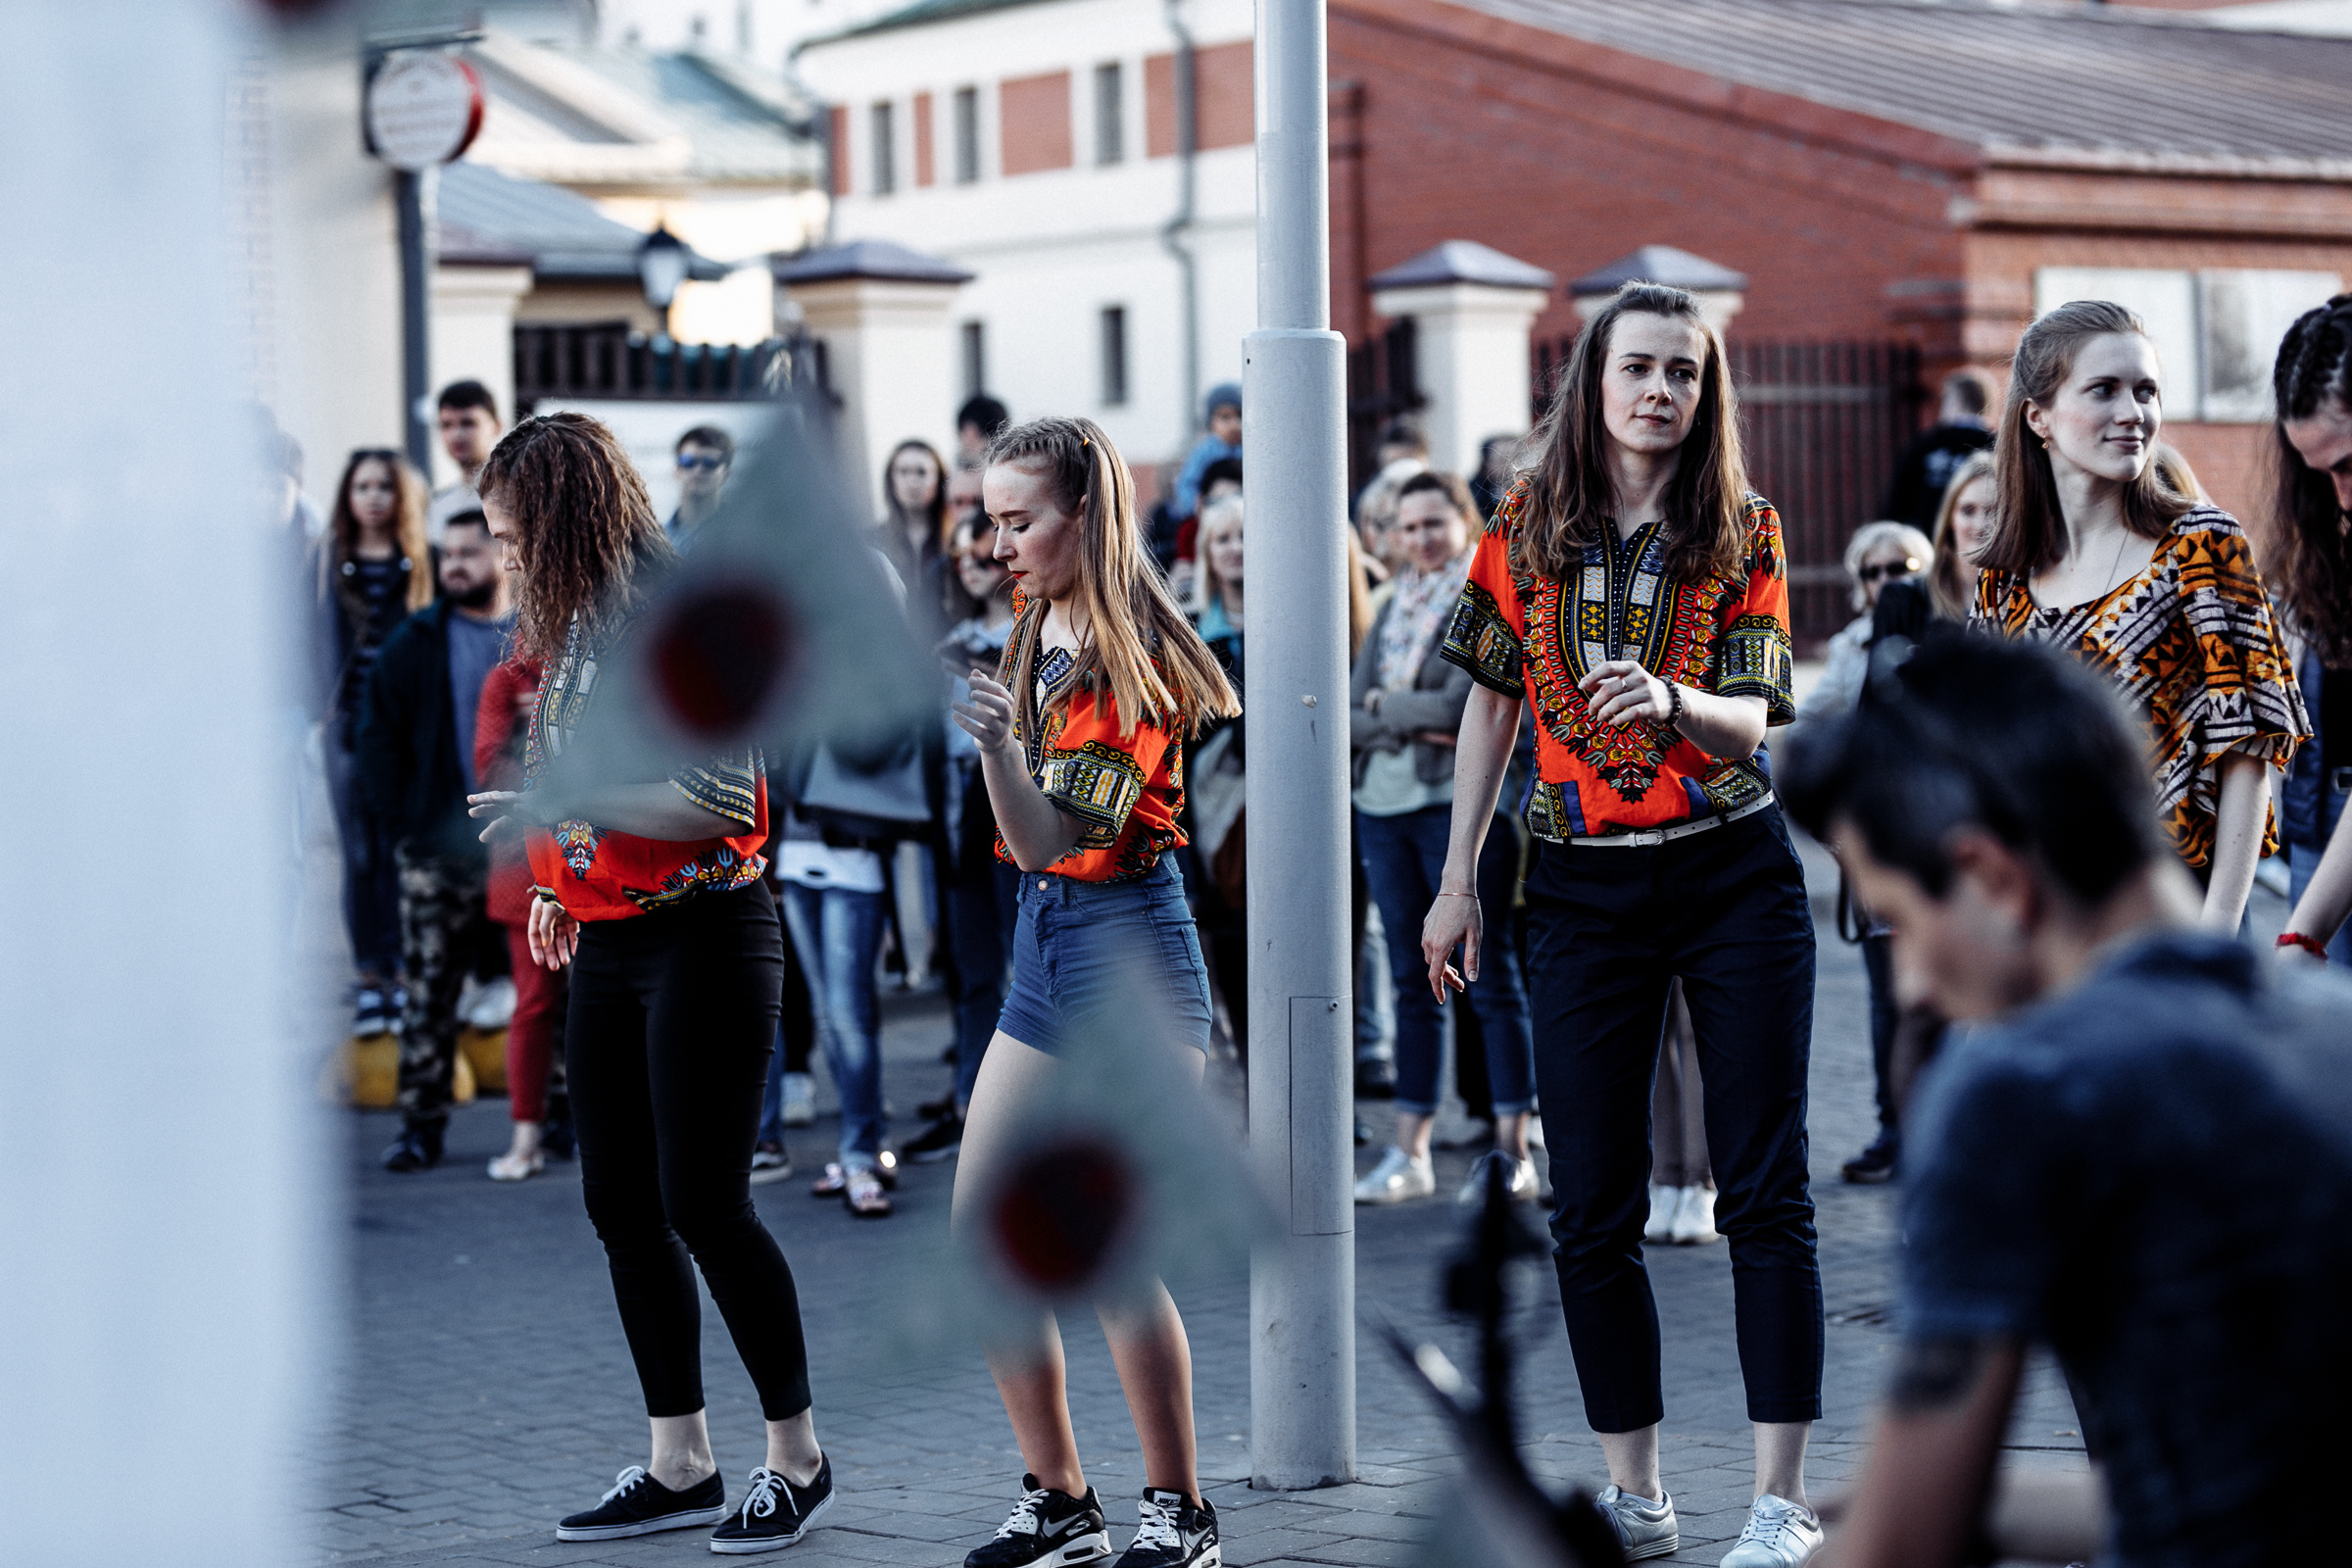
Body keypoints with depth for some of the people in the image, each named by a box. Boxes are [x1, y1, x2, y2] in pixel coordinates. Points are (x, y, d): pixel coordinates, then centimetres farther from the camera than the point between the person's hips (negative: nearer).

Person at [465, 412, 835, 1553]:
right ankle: (680, 1465, 17)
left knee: (703, 1203, -7)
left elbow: (719, 797, -22)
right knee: (621, 1203, 9)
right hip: (609, 947, 9)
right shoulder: (578, 626, 12)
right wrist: (565, 881, 16)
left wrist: (561, 804, -24)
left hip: (703, 940, -9)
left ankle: (797, 1454, 6)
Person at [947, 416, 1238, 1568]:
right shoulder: (1035, 638, 11)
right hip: (1042, 939, 9)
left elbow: (1051, 835, -23)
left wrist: (998, 740, -37)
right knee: (981, 1237, 5)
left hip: (1129, 952, -9)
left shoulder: (1133, 656, -14)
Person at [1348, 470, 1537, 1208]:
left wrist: (1383, 705, 0)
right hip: (1383, 806, 6)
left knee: (1491, 977, -4)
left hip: (1462, 804, -6)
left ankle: (1512, 1150, -3)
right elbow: (1350, 717, 9)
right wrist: (1413, 726, -8)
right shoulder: (1393, 611, 17)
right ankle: (1409, 1151, 12)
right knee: (1412, 981, 9)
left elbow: (1461, 705, -14)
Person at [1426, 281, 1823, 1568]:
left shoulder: (1743, 533, -2)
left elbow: (1753, 719, -10)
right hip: (1582, 892, 2)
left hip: (1733, 879, -2)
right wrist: (1458, 880, 8)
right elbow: (1493, 699, 9)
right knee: (1592, 1211, 3)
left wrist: (1671, 703, -32)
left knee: (1764, 1194, -3)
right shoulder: (1526, 529, 2)